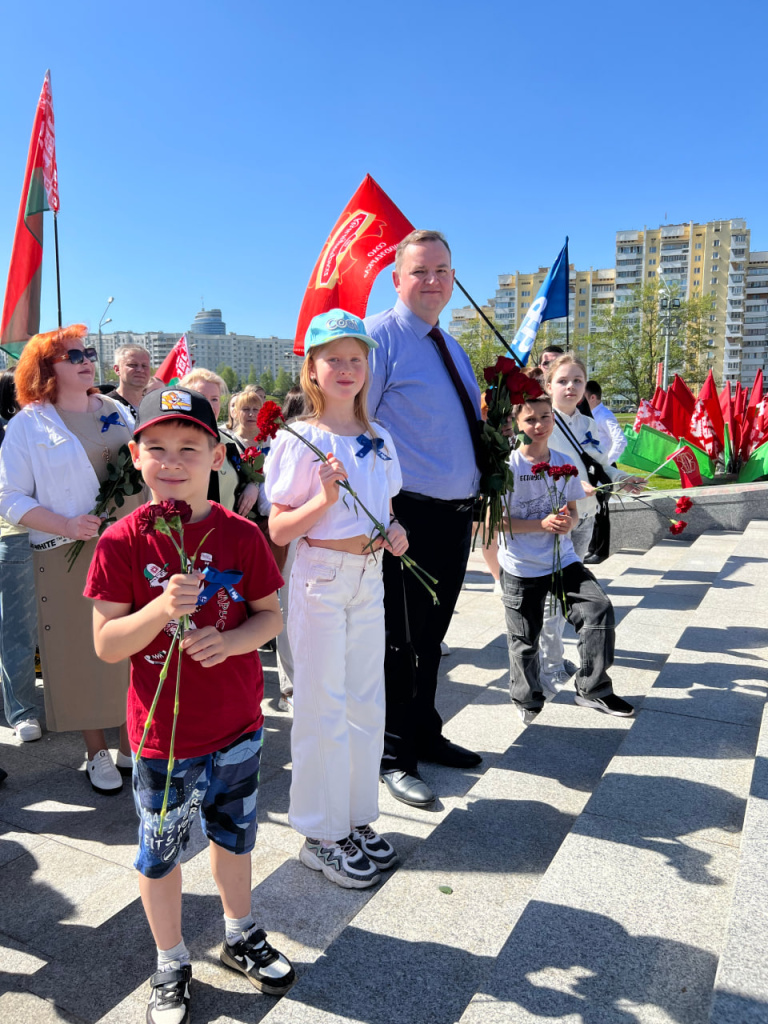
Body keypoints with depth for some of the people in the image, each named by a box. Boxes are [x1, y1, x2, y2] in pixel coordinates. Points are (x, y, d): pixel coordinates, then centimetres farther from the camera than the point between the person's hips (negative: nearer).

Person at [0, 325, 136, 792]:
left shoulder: (118, 412, 12)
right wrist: (66, 524, -19)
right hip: (70, 557, -3)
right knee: (83, 653, 5)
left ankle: (131, 745, 24)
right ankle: (97, 753, 23)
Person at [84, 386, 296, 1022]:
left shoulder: (241, 535, -8)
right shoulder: (123, 542, -14)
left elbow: (272, 614, -1)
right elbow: (106, 644, -14)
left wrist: (229, 640, -20)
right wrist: (161, 609, -31)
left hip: (237, 726, 3)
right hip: (164, 733, -2)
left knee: (235, 834, 23)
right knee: (161, 851, 16)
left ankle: (240, 937, 49)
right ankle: (171, 964, 41)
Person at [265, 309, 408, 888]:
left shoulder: (379, 439, 8)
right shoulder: (299, 441, -10)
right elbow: (279, 531, -12)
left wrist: (394, 530, -3)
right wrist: (324, 498, -27)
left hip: (370, 576, 6)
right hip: (321, 578, -6)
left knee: (367, 701, 14)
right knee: (323, 706, 2)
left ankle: (358, 819, 31)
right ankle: (321, 835, 20)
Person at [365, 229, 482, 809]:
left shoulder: (453, 348, 18)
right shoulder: (380, 336, -9)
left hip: (457, 515, 8)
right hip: (409, 516, -8)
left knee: (432, 635, 20)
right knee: (401, 640, 3)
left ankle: (425, 734, 38)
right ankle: (396, 756, 20)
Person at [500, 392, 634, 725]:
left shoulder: (564, 463, 4)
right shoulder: (507, 466, -11)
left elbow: (573, 510, 12)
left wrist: (568, 522, -12)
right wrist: (542, 524, -21)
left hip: (563, 559, 4)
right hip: (521, 569, -4)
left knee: (600, 610, -10)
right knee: (524, 640, 7)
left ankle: (593, 689, 8)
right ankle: (528, 702, 31)